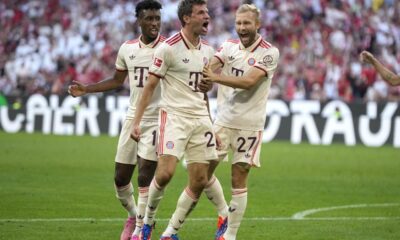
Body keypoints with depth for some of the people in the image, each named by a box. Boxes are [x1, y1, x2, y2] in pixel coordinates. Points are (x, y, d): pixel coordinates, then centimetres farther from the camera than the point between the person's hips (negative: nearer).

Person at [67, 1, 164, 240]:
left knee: (145, 179, -10)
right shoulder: (127, 49, 6)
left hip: (156, 119, -5)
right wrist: (86, 89, 15)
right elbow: (117, 81, 20)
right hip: (132, 117, 5)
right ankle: (133, 215, 34)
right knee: (121, 179, 8)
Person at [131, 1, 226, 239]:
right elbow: (150, 87, -5)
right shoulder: (169, 48, -9)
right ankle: (148, 220, 7)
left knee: (199, 181, 1)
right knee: (165, 173, -19)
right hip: (174, 116, -6)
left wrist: (210, 125, 20)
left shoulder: (207, 50, 11)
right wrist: (137, 121, -9)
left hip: (200, 119, 6)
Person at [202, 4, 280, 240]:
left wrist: (216, 77, -29)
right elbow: (210, 68, -11)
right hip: (224, 120, 4)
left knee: (239, 180, -1)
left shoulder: (269, 52, -9)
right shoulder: (229, 46, 5)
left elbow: (249, 81, -22)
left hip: (249, 125, -4)